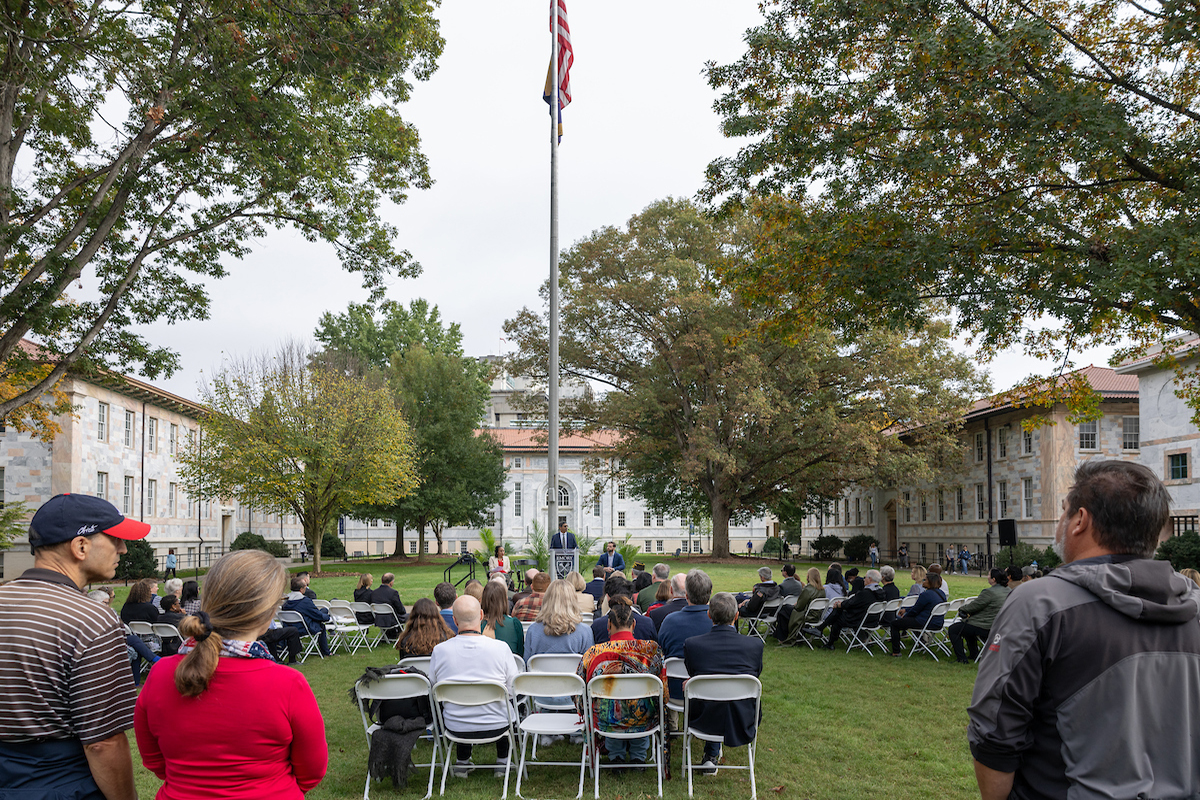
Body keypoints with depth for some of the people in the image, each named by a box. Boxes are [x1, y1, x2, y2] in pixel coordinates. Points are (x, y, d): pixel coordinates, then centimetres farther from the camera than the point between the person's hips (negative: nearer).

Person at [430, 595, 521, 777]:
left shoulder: (440, 650, -15)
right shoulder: (501, 648, -19)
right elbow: (513, 689, -7)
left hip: (455, 727, 1)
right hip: (495, 726, -1)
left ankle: (462, 762, 38)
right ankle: (502, 762, 40)